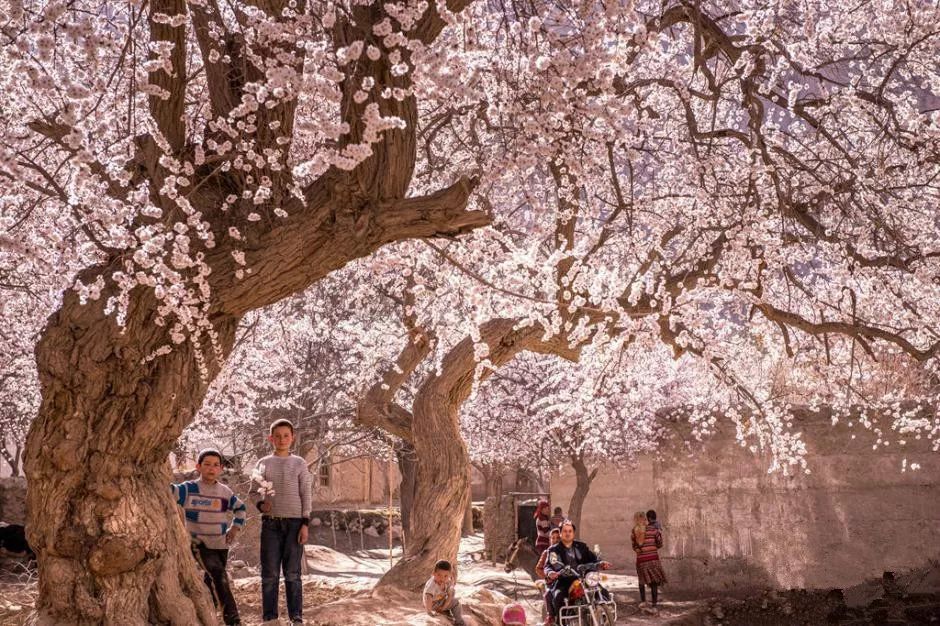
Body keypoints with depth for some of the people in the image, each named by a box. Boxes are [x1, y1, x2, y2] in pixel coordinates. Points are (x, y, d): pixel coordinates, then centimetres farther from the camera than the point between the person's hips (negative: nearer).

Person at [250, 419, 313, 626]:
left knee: (292, 573, 1)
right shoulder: (263, 463, 7)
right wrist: (260, 504, -10)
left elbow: (306, 495, 3)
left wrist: (305, 523, -4)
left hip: (294, 522, -1)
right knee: (270, 573, 2)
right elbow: (254, 491, 11)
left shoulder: (299, 463, 4)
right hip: (270, 522, 1)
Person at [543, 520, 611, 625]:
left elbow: (592, 558, 11)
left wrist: (601, 563, -12)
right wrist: (550, 573, -29)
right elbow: (548, 565, -5)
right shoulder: (554, 550, 8)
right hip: (563, 582, -3)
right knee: (558, 596, -34)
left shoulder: (581, 547, 19)